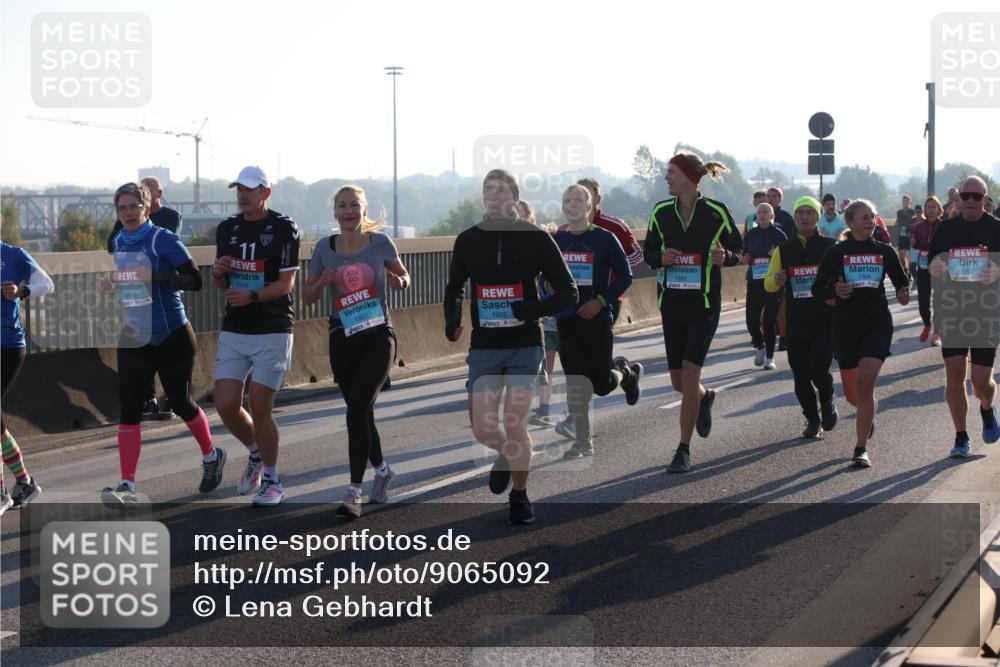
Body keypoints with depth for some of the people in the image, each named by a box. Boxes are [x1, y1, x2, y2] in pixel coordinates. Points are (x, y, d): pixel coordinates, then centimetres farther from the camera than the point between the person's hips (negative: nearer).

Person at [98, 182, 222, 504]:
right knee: (128, 411, -7)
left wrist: (156, 277, -29)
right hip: (133, 341, 5)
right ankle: (127, 487, -13)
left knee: (181, 402, 8)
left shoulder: (164, 239, -11)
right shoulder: (118, 243, 8)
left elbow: (195, 280, -16)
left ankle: (211, 456, 37)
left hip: (172, 338, -5)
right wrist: (110, 284, 2)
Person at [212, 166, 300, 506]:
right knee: (226, 405, -2)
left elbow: (286, 283, -10)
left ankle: (271, 481, 11)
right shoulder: (227, 228, 11)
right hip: (234, 331, 5)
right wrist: (218, 274, -6)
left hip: (273, 331, -5)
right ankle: (256, 455, 27)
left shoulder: (283, 228, -7)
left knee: (260, 409, -6)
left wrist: (253, 296, -26)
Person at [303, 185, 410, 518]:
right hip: (343, 339, 3)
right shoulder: (324, 248, 2)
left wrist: (399, 281, -11)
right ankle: (382, 469, 38)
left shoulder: (380, 242, -3)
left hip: (378, 336, -3)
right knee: (360, 412, 12)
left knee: (357, 409, -15)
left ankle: (354, 492, -11)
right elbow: (307, 297, 8)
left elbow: (403, 275, 12)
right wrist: (322, 282, -13)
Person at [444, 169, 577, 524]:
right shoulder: (468, 240, 5)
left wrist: (530, 310, -19)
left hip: (524, 345, -2)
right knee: (483, 428, -3)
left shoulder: (536, 238, -3)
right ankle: (505, 454, 32)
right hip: (484, 346, 2)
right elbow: (454, 289, 19)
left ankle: (519, 494, 12)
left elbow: (568, 293, -1)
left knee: (515, 423, -8)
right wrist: (452, 318, -3)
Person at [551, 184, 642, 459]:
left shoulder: (605, 238, -5)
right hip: (566, 322, 3)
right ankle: (582, 442, 6)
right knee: (576, 384, -2)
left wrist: (601, 301, -15)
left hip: (597, 321, -3)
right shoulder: (555, 241, 6)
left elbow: (625, 276, -4)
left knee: (602, 384, 1)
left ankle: (626, 372, 36)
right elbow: (545, 277, 16)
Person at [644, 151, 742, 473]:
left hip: (705, 304, -4)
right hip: (672, 302, 4)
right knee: (678, 381, 7)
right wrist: (661, 258, -11)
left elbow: (738, 248, 5)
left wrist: (725, 257, -17)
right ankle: (704, 397, 45)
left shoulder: (716, 212, -5)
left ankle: (684, 450, -7)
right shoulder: (661, 212, 4)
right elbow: (649, 253, 12)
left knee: (690, 371, -14)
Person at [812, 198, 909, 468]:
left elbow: (901, 280, 19)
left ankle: (861, 449, -12)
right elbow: (817, 289, 3)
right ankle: (871, 409, 48)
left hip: (878, 324, -1)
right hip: (846, 326, 1)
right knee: (852, 395, 10)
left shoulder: (884, 251, 6)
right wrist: (834, 290, -17)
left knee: (865, 383, -19)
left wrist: (903, 293, -3)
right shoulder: (836, 253, 1)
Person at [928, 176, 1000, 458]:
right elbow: (932, 265, 13)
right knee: (954, 374, 1)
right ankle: (961, 437, 12)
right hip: (951, 312, 2)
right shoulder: (946, 228, 8)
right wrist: (935, 268, -11)